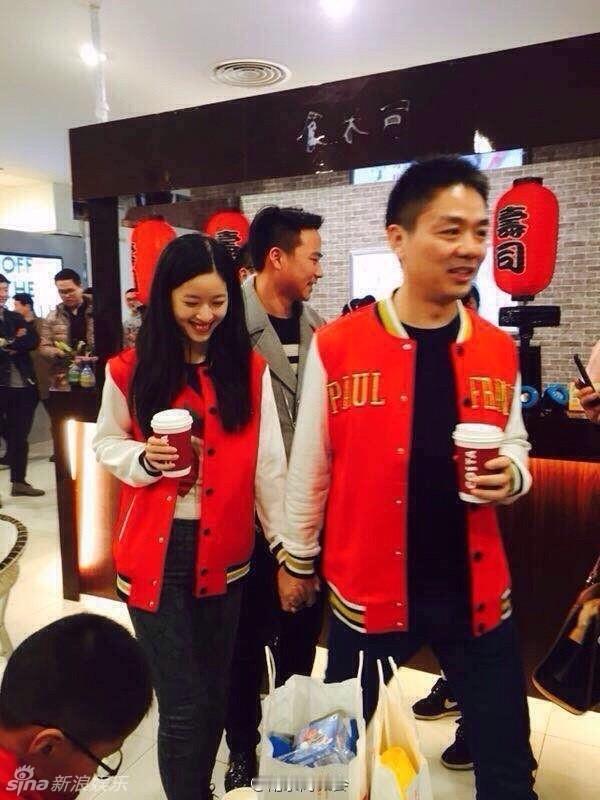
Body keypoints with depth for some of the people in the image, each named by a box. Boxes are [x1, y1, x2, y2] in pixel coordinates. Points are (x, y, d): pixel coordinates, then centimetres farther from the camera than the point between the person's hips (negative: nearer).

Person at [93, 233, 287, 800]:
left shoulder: (250, 371, -1)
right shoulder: (130, 371, -3)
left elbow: (268, 464, -1)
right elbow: (106, 444, 7)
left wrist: (286, 544, -3)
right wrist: (144, 457, -14)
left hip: (224, 555, 2)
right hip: (155, 555, -1)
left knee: (215, 693, 19)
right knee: (183, 707, 4)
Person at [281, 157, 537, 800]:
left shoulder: (499, 351, -1)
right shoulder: (336, 347, -11)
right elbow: (309, 468, -2)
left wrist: (511, 474, -10)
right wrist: (298, 560, 6)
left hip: (476, 589, 3)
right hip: (367, 588, -2)